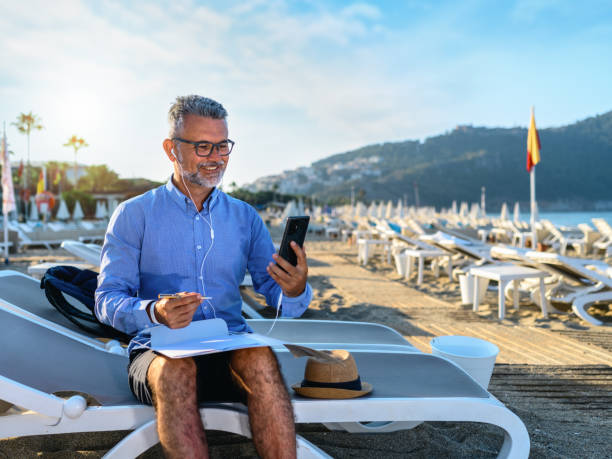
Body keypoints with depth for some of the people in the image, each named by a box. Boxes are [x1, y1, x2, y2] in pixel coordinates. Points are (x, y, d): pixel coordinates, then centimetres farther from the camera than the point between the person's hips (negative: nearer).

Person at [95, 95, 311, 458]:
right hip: (158, 351, -1)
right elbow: (108, 301, -2)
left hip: (231, 349, 2)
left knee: (261, 359, -32)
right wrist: (154, 312, -24)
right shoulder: (134, 214, 5)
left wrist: (295, 291, -19)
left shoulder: (245, 217, 13)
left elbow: (278, 298, 6)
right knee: (176, 371, -35)